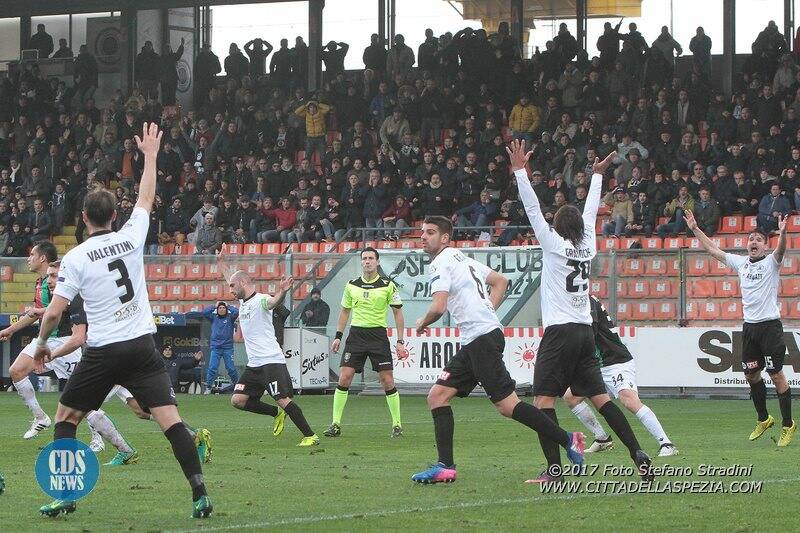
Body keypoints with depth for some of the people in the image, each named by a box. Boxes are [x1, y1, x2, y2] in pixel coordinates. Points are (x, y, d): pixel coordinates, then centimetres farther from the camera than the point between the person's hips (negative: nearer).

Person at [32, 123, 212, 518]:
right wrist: (150, 155, 33)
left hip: (102, 352, -2)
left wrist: (41, 343, 12)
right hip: (142, 345, 2)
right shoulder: (131, 237, 2)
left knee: (65, 418, 16)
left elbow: (54, 311, -6)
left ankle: (64, 496, 11)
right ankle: (200, 495, -16)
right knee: (169, 419, -6)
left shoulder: (75, 257, -6)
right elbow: (146, 198, 21)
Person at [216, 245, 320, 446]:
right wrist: (221, 262, 43)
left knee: (283, 400, -15)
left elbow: (274, 302, -35)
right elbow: (230, 277, 37)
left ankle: (310, 436, -11)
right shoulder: (243, 302, 17)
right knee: (238, 400, 0)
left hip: (271, 360, -9)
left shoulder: (260, 300, -10)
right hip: (254, 364, 9)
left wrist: (282, 292, -56)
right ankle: (277, 413, 16)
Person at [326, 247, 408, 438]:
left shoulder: (388, 285, -2)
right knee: (344, 378, -7)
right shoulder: (352, 285, 7)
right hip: (356, 334, 2)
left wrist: (400, 341, -3)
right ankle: (336, 424, -2)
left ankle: (397, 424, 7)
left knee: (387, 380, -5)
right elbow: (345, 311, 18)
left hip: (378, 335, -2)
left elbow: (398, 313, 3)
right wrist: (338, 336, 11)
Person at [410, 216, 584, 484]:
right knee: (437, 396, 6)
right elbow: (501, 281, 28)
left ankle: (567, 440, -5)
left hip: (482, 338, -10)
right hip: (473, 343, 10)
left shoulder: (441, 263, -9)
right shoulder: (463, 259, 21)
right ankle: (445, 467, 2)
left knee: (507, 405, -11)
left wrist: (422, 323, 1)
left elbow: (438, 307, -20)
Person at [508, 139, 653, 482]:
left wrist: (519, 170, -5)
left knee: (543, 399, -7)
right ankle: (638, 454, 0)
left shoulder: (555, 244, -4)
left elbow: (533, 209, -7)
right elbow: (590, 212, 25)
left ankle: (554, 467, -18)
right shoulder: (587, 245, 10)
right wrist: (597, 175, 37)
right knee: (599, 397, 8)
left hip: (560, 332, -6)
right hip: (585, 331, 6)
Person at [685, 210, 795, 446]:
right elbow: (714, 250, 20)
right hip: (749, 327, 6)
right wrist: (695, 229, 19)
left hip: (770, 325, -6)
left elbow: (780, 250, -27)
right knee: (751, 374, 11)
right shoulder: (741, 262, 11)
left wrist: (782, 232, -46)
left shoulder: (771, 262, -5)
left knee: (776, 374, -6)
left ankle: (788, 425, 2)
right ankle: (763, 419, 28)